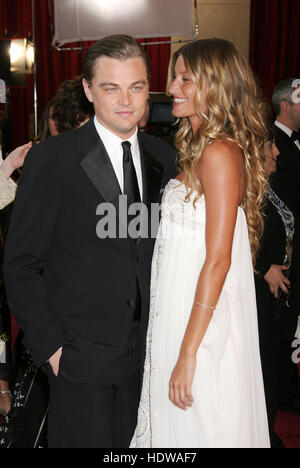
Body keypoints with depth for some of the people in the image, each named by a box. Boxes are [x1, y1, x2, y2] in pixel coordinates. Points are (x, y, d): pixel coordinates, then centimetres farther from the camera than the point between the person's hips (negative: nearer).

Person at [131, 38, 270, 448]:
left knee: (198, 429, 7)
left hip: (201, 319, -9)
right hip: (180, 310, 9)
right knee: (179, 424, 20)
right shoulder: (199, 148, 12)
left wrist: (188, 353, -20)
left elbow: (218, 259, -21)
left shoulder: (219, 152, -18)